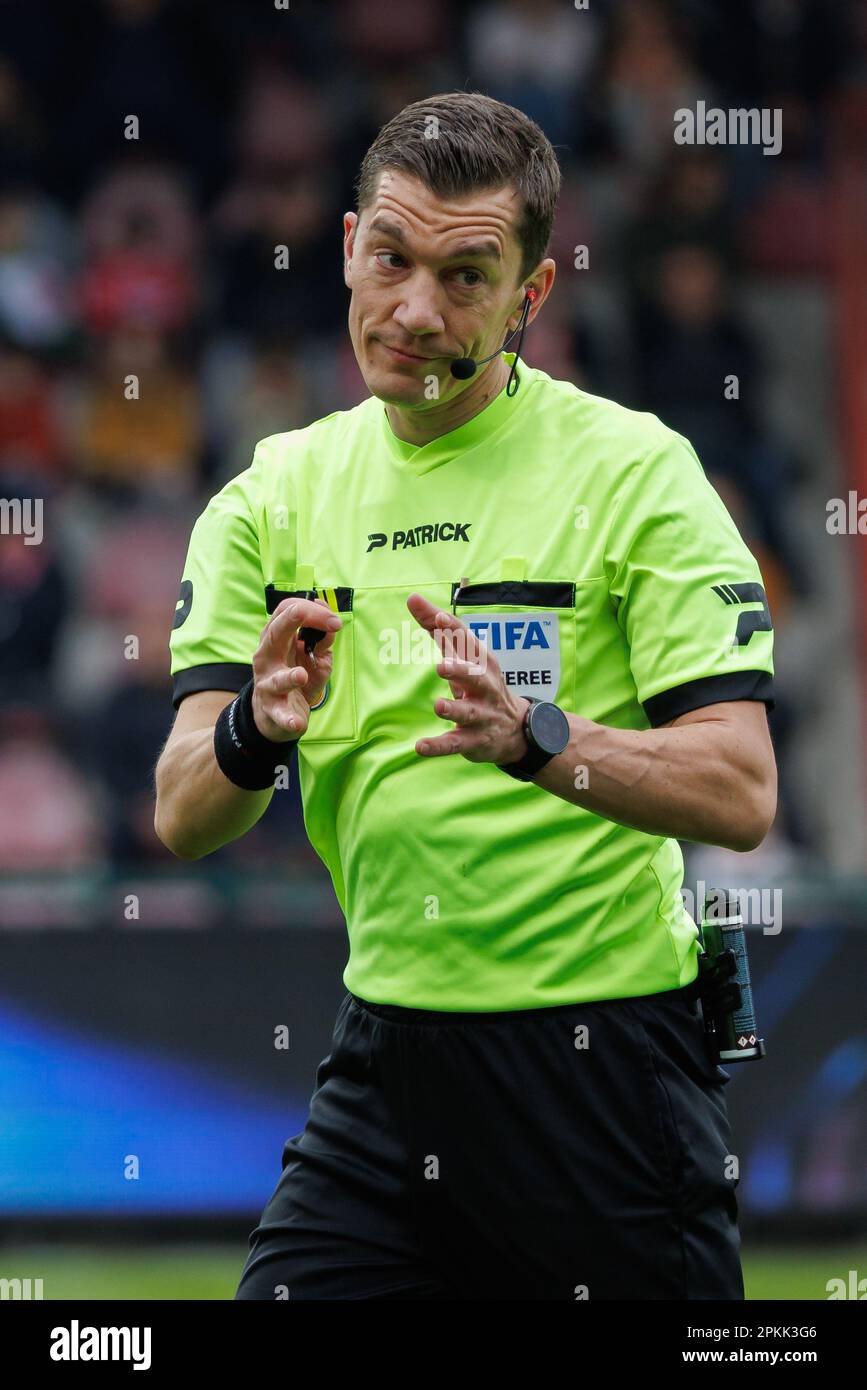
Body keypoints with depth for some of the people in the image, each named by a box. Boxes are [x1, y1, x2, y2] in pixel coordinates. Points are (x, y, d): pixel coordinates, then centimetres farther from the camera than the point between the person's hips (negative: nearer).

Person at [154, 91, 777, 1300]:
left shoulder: (632, 469, -7)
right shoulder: (277, 495, 5)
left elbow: (741, 793, -14)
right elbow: (181, 822, -2)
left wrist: (530, 736, -31)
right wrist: (252, 733, -24)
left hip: (599, 1060, -3)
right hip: (382, 1053, 3)